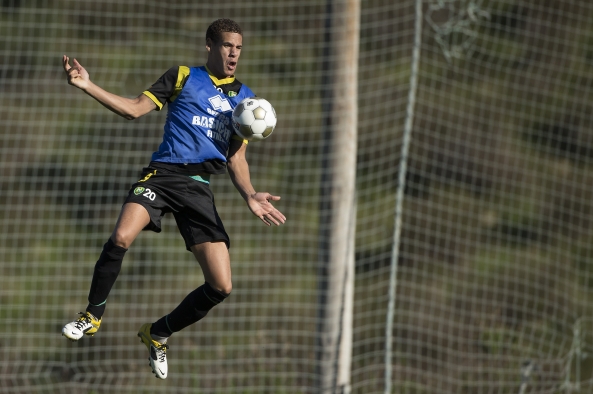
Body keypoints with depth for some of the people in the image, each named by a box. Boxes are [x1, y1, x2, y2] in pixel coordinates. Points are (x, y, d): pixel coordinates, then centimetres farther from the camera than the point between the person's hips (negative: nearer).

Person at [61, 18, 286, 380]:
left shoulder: (245, 98, 19)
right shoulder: (183, 76, 11)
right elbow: (135, 108, 5)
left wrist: (250, 195, 1)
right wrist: (88, 86, -7)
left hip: (199, 188, 3)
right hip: (163, 173, -3)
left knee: (221, 287, -6)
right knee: (121, 238, -32)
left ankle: (158, 334, 18)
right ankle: (93, 315, -8)